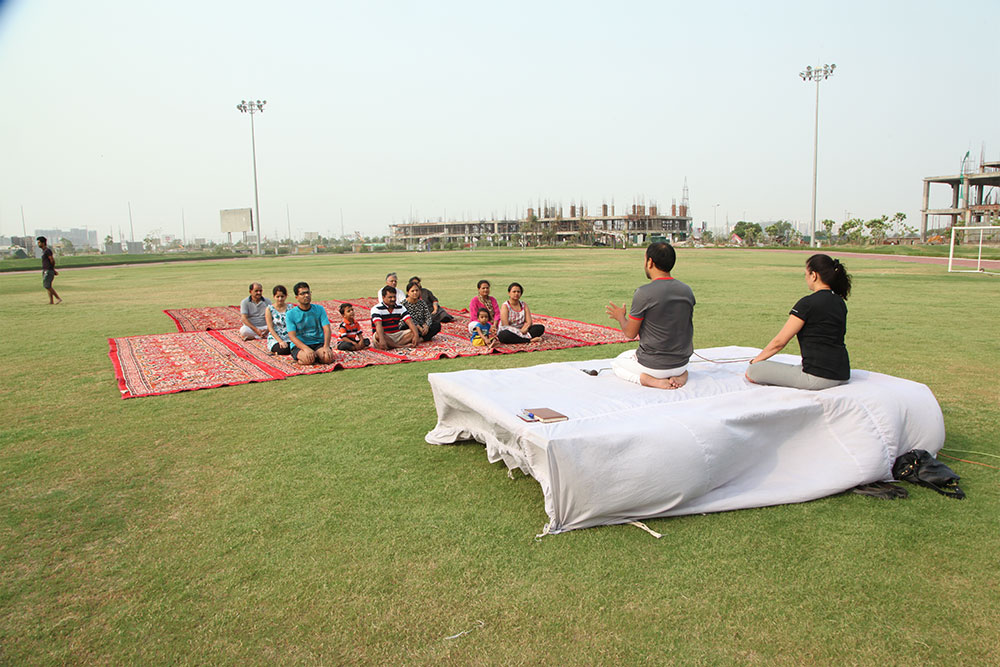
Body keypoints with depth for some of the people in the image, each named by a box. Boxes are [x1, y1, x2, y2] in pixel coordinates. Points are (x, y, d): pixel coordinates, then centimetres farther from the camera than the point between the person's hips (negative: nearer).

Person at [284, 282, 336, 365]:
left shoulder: (319, 309, 6)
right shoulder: (290, 314, -2)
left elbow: (327, 329, -3)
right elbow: (292, 336, -10)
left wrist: (326, 346, -23)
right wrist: (306, 349, -28)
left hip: (319, 343, 2)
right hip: (299, 345, -2)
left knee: (328, 358, -30)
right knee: (309, 359, -35)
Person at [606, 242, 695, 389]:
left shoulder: (643, 293, -19)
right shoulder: (687, 291, -1)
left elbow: (630, 333, -10)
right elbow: (687, 330, 8)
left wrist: (620, 317, 10)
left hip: (652, 365, -5)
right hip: (681, 363, 5)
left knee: (616, 362, 24)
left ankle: (652, 380, -5)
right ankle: (681, 375, 4)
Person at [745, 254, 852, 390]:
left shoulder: (808, 303, -13)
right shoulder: (840, 302, 12)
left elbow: (779, 342, -9)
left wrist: (755, 361, 5)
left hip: (818, 377, -9)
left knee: (753, 371, -9)